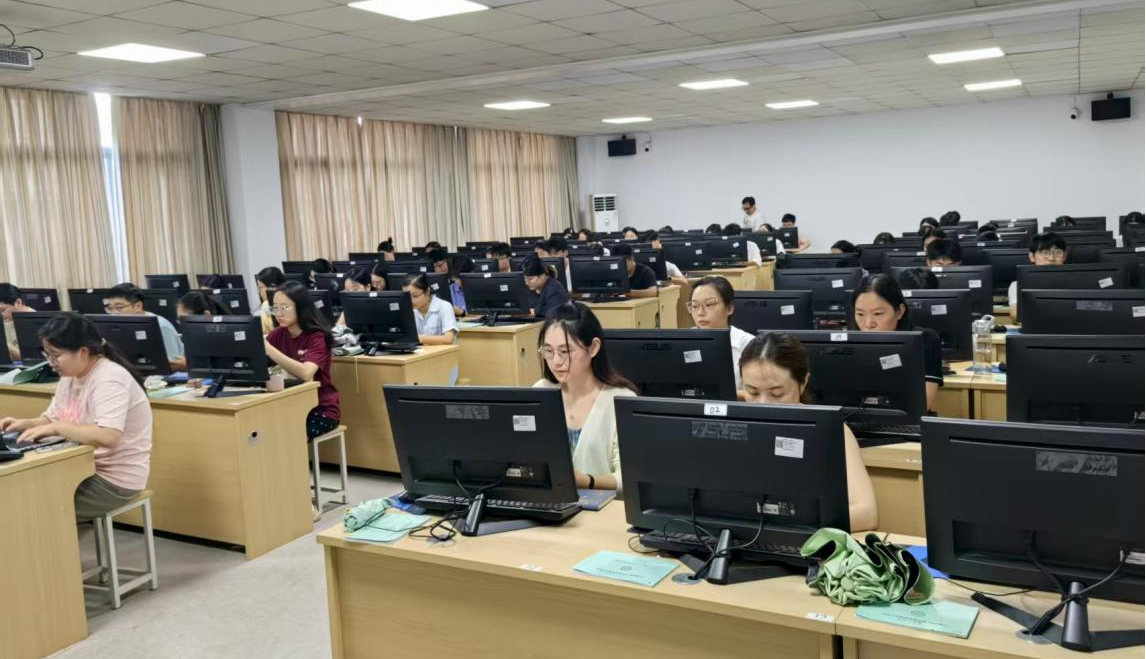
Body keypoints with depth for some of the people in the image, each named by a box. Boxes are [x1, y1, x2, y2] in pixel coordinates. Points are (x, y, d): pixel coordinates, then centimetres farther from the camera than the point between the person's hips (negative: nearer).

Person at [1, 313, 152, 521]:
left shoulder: (109, 380, -23)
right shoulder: (70, 376, 6)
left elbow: (108, 437, -35)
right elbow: (50, 418, 15)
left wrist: (55, 428, -27)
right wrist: (23, 424, -4)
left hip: (114, 480, -9)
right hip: (86, 468, 9)